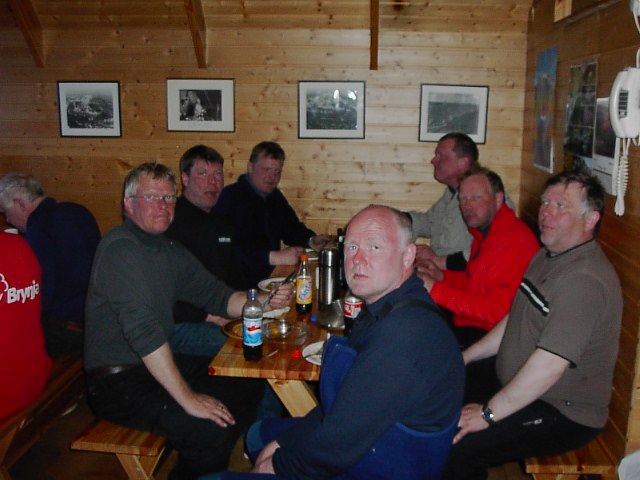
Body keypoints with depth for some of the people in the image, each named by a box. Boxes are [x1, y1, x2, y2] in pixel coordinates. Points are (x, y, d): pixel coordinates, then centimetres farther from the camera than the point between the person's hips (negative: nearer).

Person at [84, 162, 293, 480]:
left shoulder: (171, 250, 10)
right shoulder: (119, 248, -19)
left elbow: (216, 296, 12)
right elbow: (142, 328, -27)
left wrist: (265, 301, -7)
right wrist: (187, 398, -28)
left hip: (159, 362, 9)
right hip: (117, 381, -9)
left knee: (249, 385, 7)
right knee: (212, 429, -25)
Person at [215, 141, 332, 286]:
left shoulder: (275, 196, 15)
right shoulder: (230, 196, -13)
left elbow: (291, 227, 29)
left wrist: (311, 240, 8)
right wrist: (274, 257, -26)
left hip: (268, 278, 9)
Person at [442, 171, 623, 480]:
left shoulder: (585, 279, -26)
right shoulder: (548, 256, 8)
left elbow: (549, 364, -29)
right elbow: (514, 321, 16)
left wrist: (488, 413, -23)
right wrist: (465, 358, 11)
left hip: (565, 415, -9)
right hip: (522, 389, 9)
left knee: (454, 449, -21)